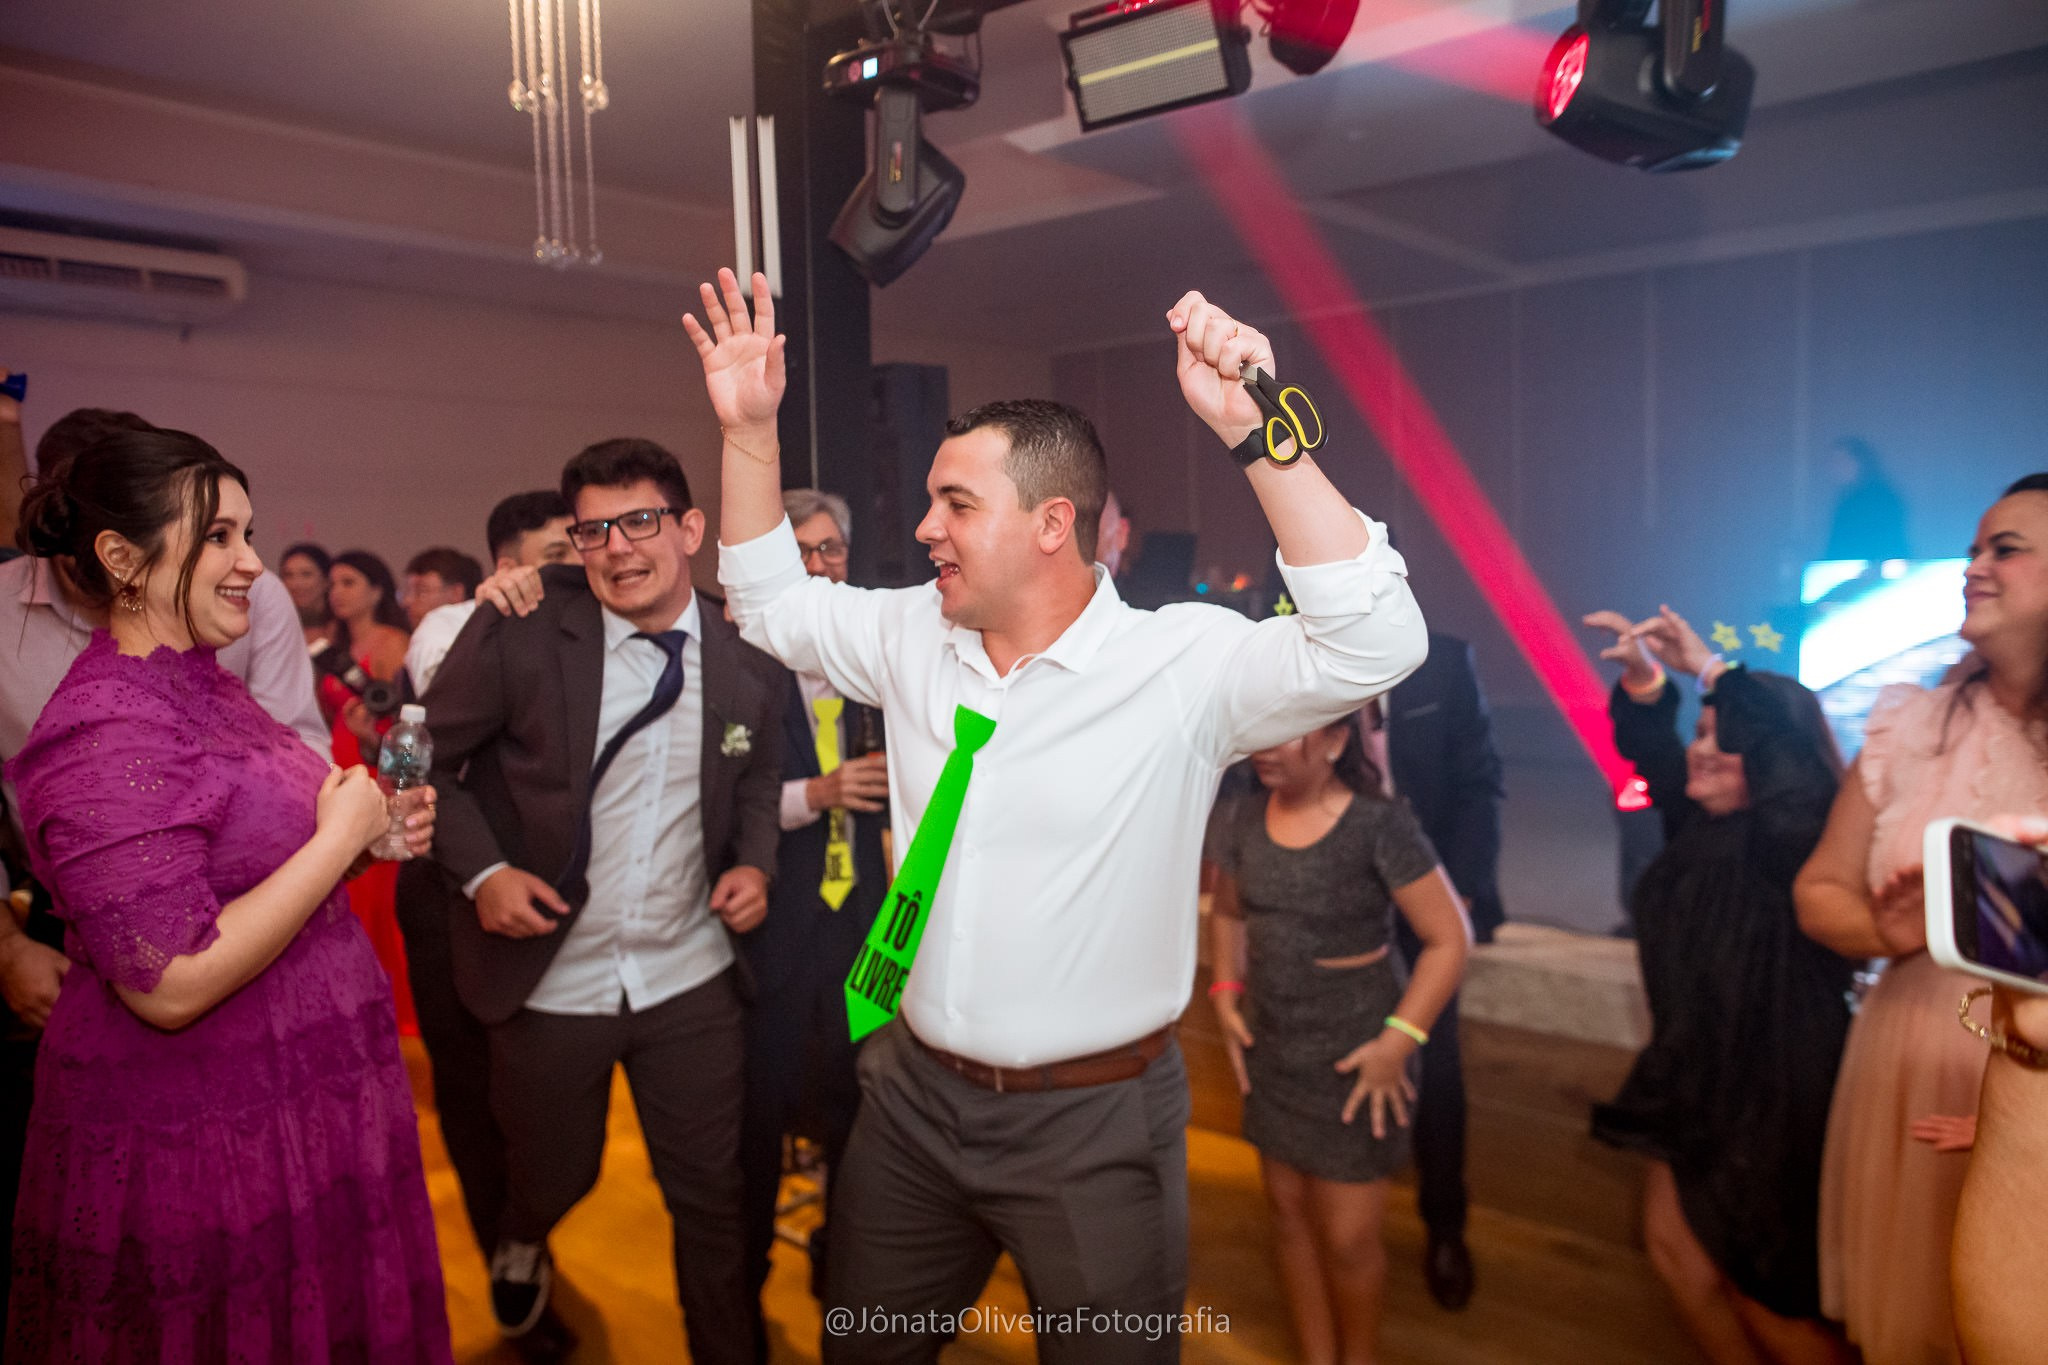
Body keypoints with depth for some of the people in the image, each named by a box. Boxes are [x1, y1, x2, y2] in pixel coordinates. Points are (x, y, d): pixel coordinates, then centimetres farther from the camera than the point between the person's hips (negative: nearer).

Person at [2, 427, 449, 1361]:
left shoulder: (202, 686, 7)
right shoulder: (106, 737, -23)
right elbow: (170, 986, -27)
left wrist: (369, 839, 0)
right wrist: (341, 836, -21)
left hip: (296, 1111, 9)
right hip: (202, 1152, -9)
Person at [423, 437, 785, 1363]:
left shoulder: (747, 659, -6)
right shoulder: (520, 629, -14)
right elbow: (430, 755, -4)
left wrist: (755, 861, -5)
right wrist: (481, 869, -15)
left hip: (690, 978, 1)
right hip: (550, 978, -1)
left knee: (710, 1195, 12)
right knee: (555, 1176, 22)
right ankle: (522, 1243, 60)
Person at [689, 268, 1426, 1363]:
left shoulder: (1184, 664, -17)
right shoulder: (913, 636, 0)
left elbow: (1373, 641, -30)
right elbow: (770, 599, 13)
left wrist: (1252, 426, -37)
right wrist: (750, 429, 0)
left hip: (1094, 1119, -5)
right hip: (915, 1096, 6)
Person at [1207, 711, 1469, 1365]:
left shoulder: (1379, 824, -18)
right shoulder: (1247, 818, -3)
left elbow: (1448, 938, -14)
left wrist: (1400, 1040, -18)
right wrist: (1226, 992, 2)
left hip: (1354, 1059, -5)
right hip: (1270, 1049, 5)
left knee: (1347, 1236, 5)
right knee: (1288, 1210, 17)